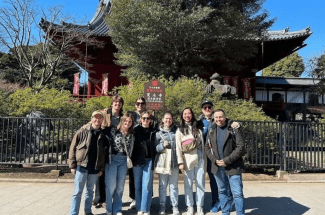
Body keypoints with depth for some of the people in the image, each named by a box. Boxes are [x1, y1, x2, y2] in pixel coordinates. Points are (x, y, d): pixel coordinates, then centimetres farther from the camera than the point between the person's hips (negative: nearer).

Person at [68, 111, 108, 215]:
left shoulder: (102, 134, 4)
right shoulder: (82, 131, -4)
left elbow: (103, 152, 8)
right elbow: (73, 148, -3)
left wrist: (101, 168, 5)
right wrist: (72, 165, -7)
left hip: (95, 168, 3)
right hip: (81, 167, -3)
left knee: (90, 191, 16)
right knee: (77, 192, 4)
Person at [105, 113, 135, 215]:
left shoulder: (131, 135, 7)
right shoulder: (113, 131, -4)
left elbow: (131, 150, 11)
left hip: (124, 161, 3)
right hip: (112, 159, -3)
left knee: (120, 187, 10)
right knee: (111, 185, 2)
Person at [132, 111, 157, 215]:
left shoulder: (153, 131, 6)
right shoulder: (136, 130, 5)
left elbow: (155, 147, 6)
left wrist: (154, 161, -2)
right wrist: (132, 160, -6)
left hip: (149, 160, 0)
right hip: (137, 160, 1)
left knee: (147, 186, -1)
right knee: (138, 185, 7)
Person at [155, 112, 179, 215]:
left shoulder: (176, 130, 6)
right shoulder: (158, 132, 1)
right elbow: (154, 147, -1)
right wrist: (163, 145, -17)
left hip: (174, 161, 1)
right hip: (162, 162, -1)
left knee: (174, 185, 8)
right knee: (162, 185, 8)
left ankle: (175, 206, 21)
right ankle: (162, 206, 21)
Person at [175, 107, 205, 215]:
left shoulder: (198, 129, 13)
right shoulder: (180, 130, 6)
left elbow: (202, 144, 13)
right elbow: (178, 147, 0)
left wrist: (204, 160, 9)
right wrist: (180, 162, -8)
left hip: (200, 159, 2)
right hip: (188, 160, -2)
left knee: (201, 184, 4)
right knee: (188, 184, 3)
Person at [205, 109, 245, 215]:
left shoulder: (233, 129, -7)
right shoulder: (211, 131, 8)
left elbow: (240, 147, -12)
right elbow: (207, 147, 9)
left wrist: (227, 160, -16)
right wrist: (215, 160, -6)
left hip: (232, 167, -4)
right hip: (218, 167, 5)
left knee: (237, 193, -2)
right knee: (223, 192, 17)